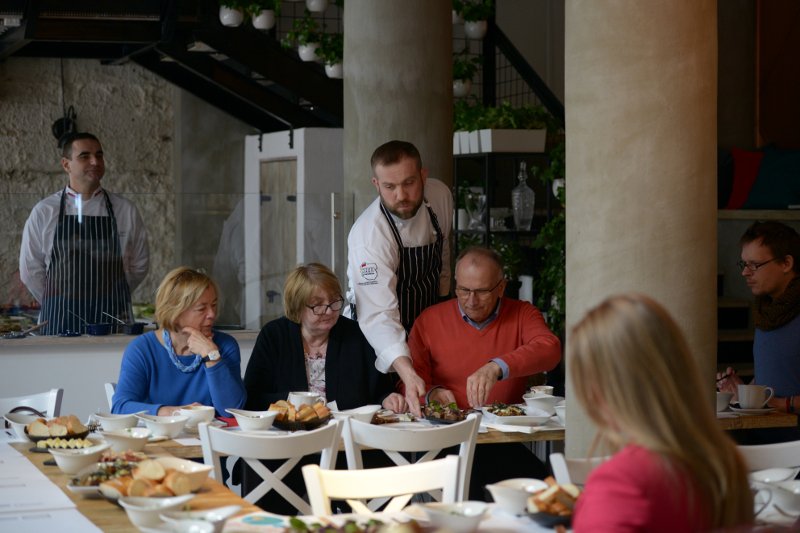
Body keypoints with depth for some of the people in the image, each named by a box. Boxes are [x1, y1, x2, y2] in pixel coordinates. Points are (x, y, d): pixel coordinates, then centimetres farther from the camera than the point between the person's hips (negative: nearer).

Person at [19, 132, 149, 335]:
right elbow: (30, 271, 7)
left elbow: (138, 266, 12)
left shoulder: (125, 211, 5)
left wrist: (111, 299, 12)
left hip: (113, 321, 1)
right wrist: (60, 305, 9)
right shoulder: (44, 212, 3)